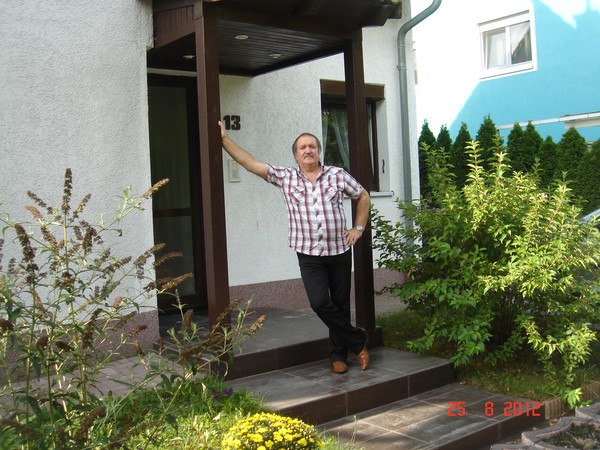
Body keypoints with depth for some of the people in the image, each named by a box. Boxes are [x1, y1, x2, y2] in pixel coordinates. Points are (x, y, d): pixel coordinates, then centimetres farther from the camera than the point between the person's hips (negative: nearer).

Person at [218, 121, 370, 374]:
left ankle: (338, 355, 24)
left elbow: (363, 196, 17)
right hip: (309, 254, -1)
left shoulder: (338, 175, 4)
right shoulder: (285, 177, 3)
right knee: (320, 302, -16)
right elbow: (250, 163, -3)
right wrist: (224, 138, -8)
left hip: (340, 251, 1)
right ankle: (358, 342, 5)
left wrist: (358, 227, 9)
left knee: (341, 305, 7)